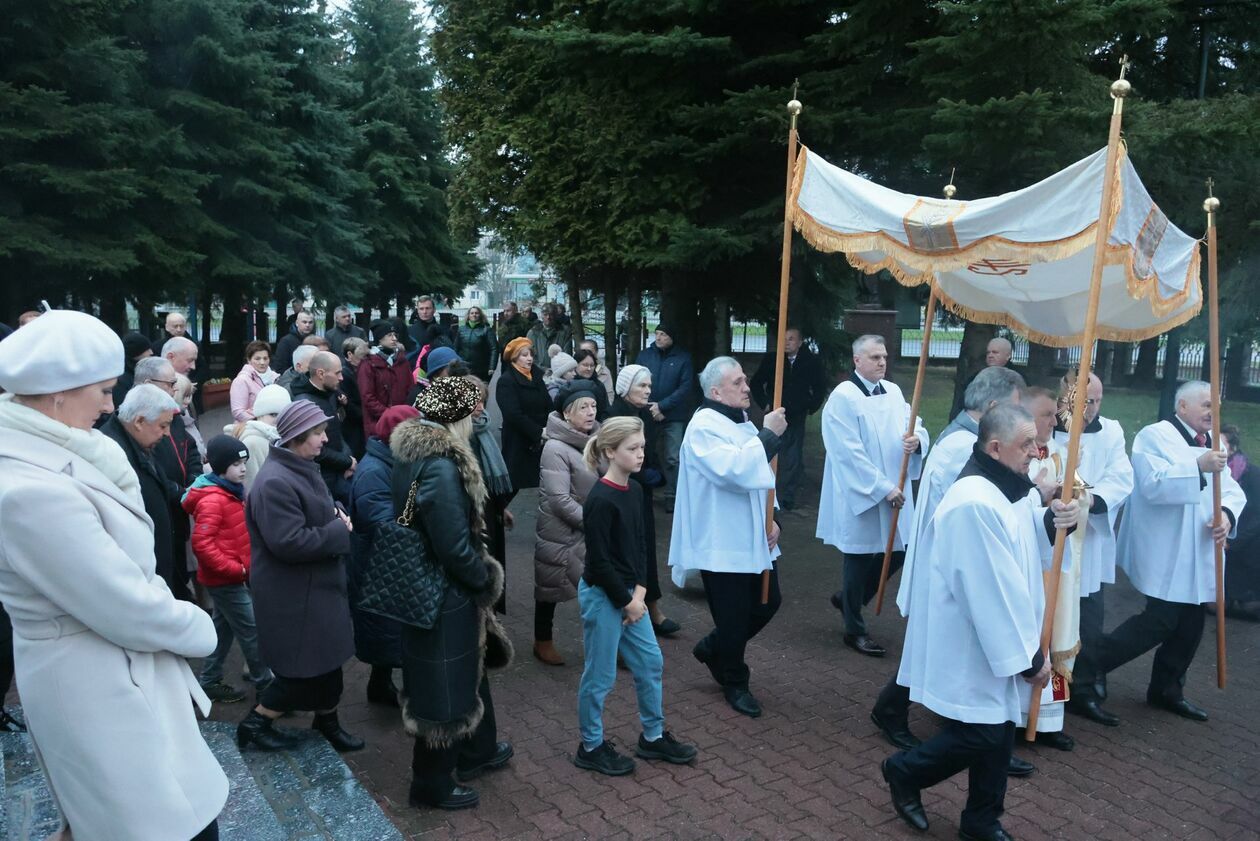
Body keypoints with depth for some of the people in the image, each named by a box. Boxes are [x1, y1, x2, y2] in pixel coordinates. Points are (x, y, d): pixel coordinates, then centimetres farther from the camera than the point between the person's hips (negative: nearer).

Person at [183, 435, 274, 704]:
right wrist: (236, 569, -21)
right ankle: (265, 683, 11)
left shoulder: (232, 492, 9)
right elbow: (201, 544, -26)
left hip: (230, 578, 9)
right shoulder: (212, 500, -20)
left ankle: (210, 682, 28)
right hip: (225, 579, -9)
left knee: (224, 629, 17)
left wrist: (244, 566, 10)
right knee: (251, 631, 0)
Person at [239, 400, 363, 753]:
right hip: (295, 595, -10)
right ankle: (255, 723, 21)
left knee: (327, 658, 19)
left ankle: (327, 722, 37)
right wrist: (339, 531, -19)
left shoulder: (302, 468, 8)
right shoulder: (275, 482, -25)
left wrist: (337, 517, 1)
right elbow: (289, 541, -30)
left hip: (317, 585, 10)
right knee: (306, 667, 2)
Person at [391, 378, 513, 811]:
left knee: (469, 667, 26)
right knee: (446, 683, 8)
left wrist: (479, 571, 10)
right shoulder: (441, 468, -28)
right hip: (444, 595, -10)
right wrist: (487, 577, -10)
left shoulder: (413, 453, 3)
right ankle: (433, 784, 27)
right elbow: (455, 545, -28)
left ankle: (478, 750, 46)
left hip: (423, 579, 10)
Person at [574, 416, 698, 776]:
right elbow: (599, 561, -20)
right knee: (600, 675, 6)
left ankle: (653, 736, 31)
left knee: (651, 662, 15)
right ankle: (591, 747, 24)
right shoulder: (600, 500, -22)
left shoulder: (635, 491, 3)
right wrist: (625, 601, -13)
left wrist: (640, 591, -1)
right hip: (601, 596, -8)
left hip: (628, 592, 8)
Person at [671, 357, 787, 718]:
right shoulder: (704, 427, -17)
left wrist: (771, 517, 6)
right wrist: (768, 435, -24)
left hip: (754, 538, 9)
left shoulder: (743, 422, 11)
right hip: (722, 543, -9)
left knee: (767, 603, 16)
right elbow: (736, 472, -30)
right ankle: (734, 683, 26)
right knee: (734, 618, 4)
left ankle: (712, 648, 36)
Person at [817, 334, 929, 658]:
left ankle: (847, 597, 36)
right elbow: (850, 454, -19)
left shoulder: (893, 391, 7)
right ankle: (855, 630, 23)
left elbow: (916, 427, 5)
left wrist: (917, 439, -20)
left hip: (894, 492, 7)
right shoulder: (843, 397, -14)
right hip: (860, 496, -7)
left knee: (898, 552, 13)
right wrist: (883, 488, -20)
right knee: (860, 559, 5)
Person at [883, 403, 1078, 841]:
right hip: (970, 645, -9)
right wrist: (1029, 656, -18)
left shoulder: (1012, 488, 4)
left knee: (999, 731, 16)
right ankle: (904, 772, 25)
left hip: (996, 639, 10)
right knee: (979, 737, 1)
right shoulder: (975, 504, -28)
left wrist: (1054, 520, -8)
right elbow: (994, 592, -26)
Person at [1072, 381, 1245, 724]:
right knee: (1160, 622, -12)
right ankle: (1084, 669, -6)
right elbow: (1153, 484, -24)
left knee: (1190, 625, 13)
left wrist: (1227, 513, -11)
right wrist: (1198, 467, -31)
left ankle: (1167, 690, 30)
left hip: (1198, 554, 8)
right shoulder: (1155, 436, -10)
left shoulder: (1214, 444, 16)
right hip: (1166, 554, -8)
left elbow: (1232, 489, 9)